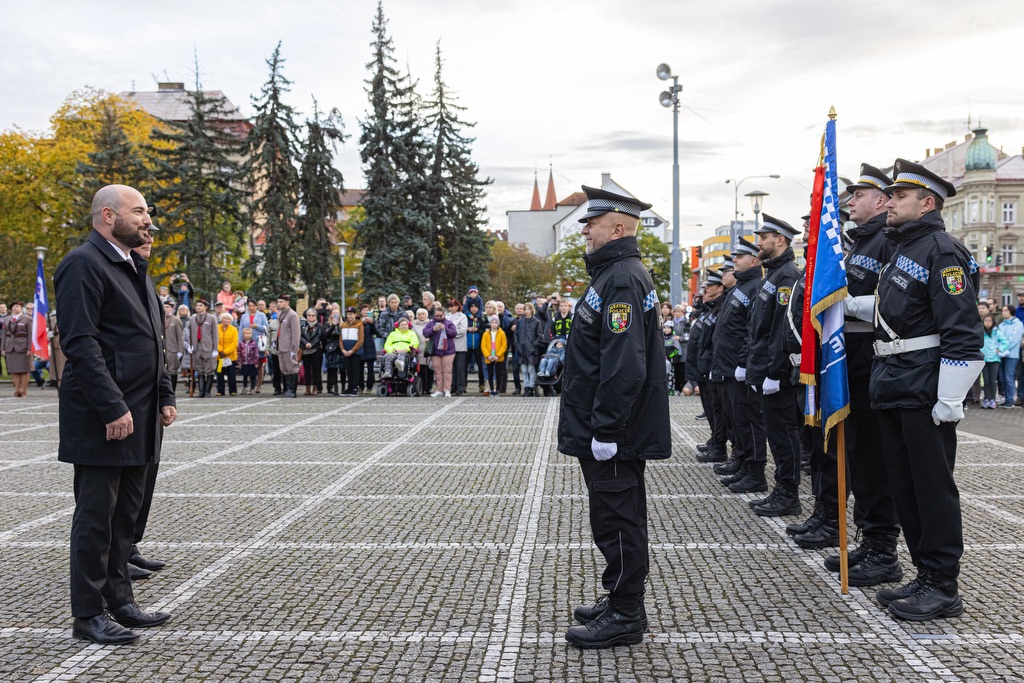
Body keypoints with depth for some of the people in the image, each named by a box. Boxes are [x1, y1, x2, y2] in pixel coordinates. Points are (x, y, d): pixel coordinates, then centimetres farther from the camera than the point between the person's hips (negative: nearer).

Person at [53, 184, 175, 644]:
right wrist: (113, 408, -23)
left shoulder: (134, 268, 19)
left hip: (140, 416, 9)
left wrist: (164, 396, 14)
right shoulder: (84, 265, -11)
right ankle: (89, 614, 9)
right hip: (103, 417, -9)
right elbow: (80, 342, -19)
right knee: (96, 516, -1)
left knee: (125, 514, 14)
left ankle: (117, 600, 25)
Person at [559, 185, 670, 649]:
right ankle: (620, 601, 29)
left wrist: (605, 431, -24)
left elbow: (624, 364, -26)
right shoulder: (615, 274, 16)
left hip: (613, 434, -10)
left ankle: (624, 618, 9)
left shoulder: (622, 280, -18)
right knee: (615, 519, 18)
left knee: (617, 520, -1)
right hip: (610, 430, 10)